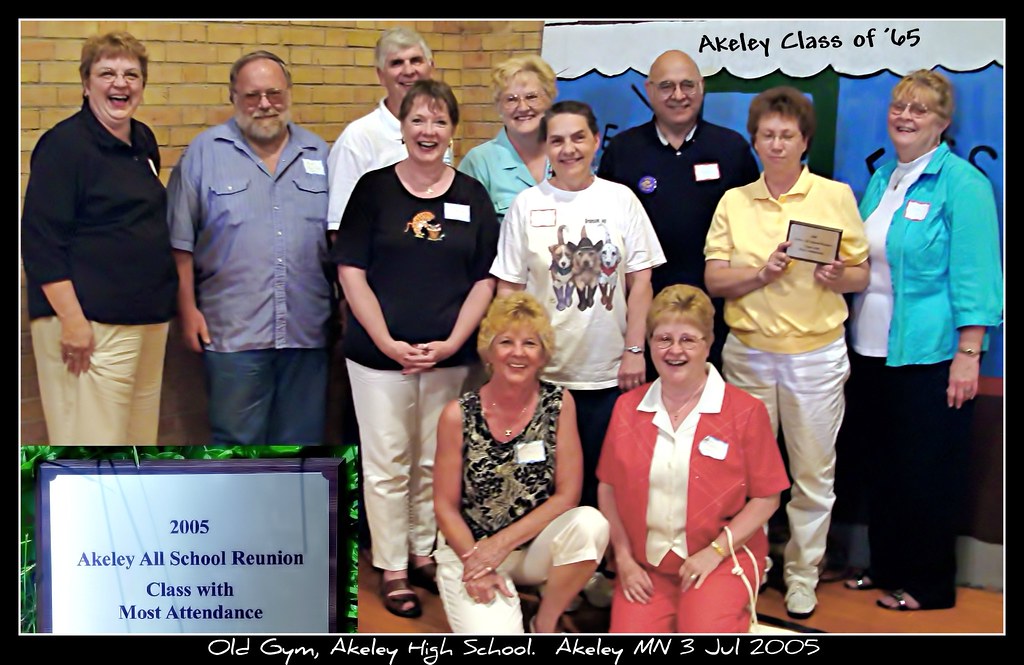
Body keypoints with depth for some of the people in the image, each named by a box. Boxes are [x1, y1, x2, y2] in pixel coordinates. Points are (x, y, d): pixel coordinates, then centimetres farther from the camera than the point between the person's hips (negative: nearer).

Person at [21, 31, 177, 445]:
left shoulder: (144, 142, 12)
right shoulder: (65, 144, -10)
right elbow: (41, 240, -15)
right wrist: (71, 319, -21)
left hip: (150, 316, 8)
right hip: (91, 323, -8)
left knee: (141, 436, 14)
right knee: (92, 437, -7)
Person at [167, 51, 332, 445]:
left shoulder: (319, 154, 10)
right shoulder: (205, 151, 1)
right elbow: (180, 242, 1)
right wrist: (188, 309, -4)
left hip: (307, 330, 3)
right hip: (233, 332, -3)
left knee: (302, 439, 12)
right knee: (236, 441, 6)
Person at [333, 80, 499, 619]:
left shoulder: (471, 195, 6)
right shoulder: (374, 188, 0)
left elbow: (485, 280, 6)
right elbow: (351, 273, -3)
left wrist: (451, 342, -7)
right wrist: (388, 342, -11)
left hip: (450, 355, 2)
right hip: (379, 352, -2)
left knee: (436, 462, 11)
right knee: (387, 464, 4)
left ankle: (426, 553, 28)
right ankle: (392, 569, 17)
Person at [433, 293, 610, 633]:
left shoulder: (559, 403, -8)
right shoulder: (459, 414, -10)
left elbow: (568, 494, -9)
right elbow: (445, 505, -4)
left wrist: (503, 543, -15)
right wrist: (475, 560, -16)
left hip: (536, 545, 2)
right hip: (469, 547, -2)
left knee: (590, 524, -29)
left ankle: (545, 623, -4)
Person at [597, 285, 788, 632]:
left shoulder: (746, 411, -6)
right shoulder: (627, 407, 4)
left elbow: (766, 497, -3)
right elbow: (608, 487, 8)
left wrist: (716, 551, -11)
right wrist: (623, 557, 0)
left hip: (721, 560, -2)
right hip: (645, 564, 3)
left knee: (706, 627, -27)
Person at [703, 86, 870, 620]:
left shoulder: (836, 196, 3)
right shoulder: (734, 201, 7)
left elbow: (862, 275, 3)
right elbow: (714, 280, 1)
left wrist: (838, 277, -19)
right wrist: (762, 273, -16)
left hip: (817, 354, -1)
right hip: (748, 352, 1)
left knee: (813, 473, 5)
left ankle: (802, 575, 21)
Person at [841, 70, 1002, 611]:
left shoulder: (961, 182, -9)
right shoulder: (880, 180, 12)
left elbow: (974, 275, -13)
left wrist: (968, 354, -17)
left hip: (929, 356, -7)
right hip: (873, 351, 7)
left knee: (928, 472, 4)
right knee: (881, 464, 15)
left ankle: (928, 585, 18)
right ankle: (885, 567, 30)